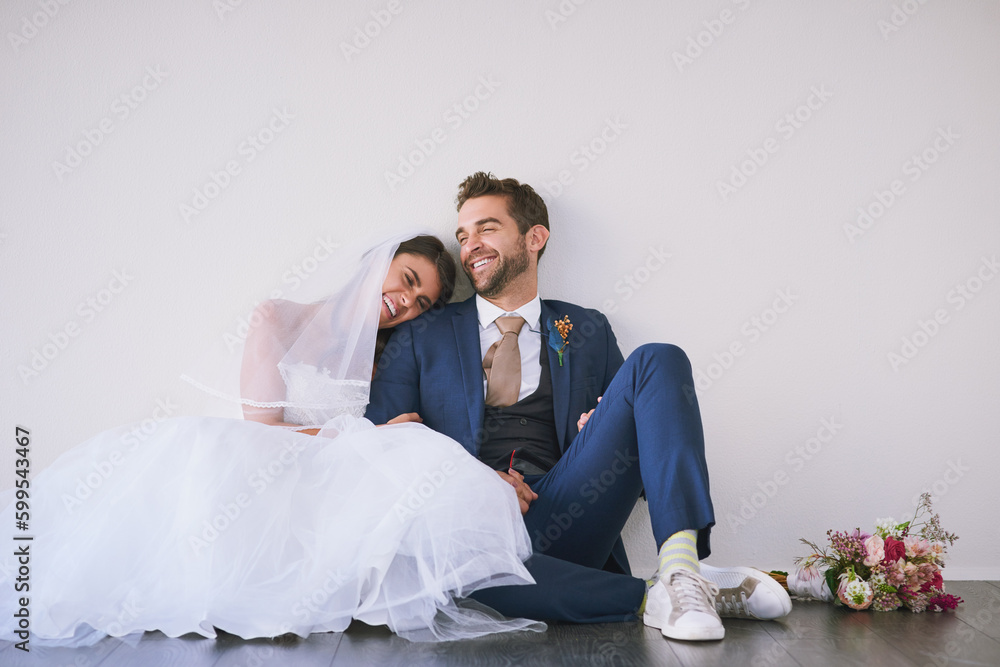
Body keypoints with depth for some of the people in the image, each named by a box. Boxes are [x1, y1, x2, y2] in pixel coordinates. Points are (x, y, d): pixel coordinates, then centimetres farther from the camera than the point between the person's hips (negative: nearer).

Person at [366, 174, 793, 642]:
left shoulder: (586, 331, 20)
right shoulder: (421, 337, 17)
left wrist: (611, 432, -5)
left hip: (564, 514, 1)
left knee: (657, 361, -13)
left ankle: (680, 567, -32)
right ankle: (652, 599, -25)